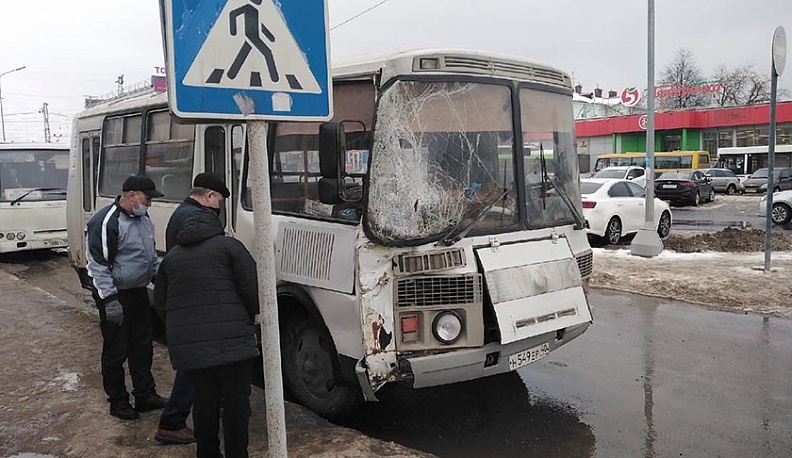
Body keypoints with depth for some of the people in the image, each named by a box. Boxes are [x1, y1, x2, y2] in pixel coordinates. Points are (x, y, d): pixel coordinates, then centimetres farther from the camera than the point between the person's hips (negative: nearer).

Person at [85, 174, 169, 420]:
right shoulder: (106, 222, -18)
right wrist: (109, 299, -21)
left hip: (139, 293, 9)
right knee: (115, 352, 4)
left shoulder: (144, 220, 10)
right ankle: (118, 402, 18)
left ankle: (145, 394, 28)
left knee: (142, 347, 16)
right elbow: (97, 264, -20)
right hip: (116, 297, -8)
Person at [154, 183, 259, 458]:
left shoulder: (171, 257, 19)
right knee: (236, 399, 5)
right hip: (230, 340, -4)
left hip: (187, 344, 5)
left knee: (204, 399, 16)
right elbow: (253, 289, -4)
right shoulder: (228, 246, 4)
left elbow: (160, 303, 20)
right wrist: (251, 318, 12)